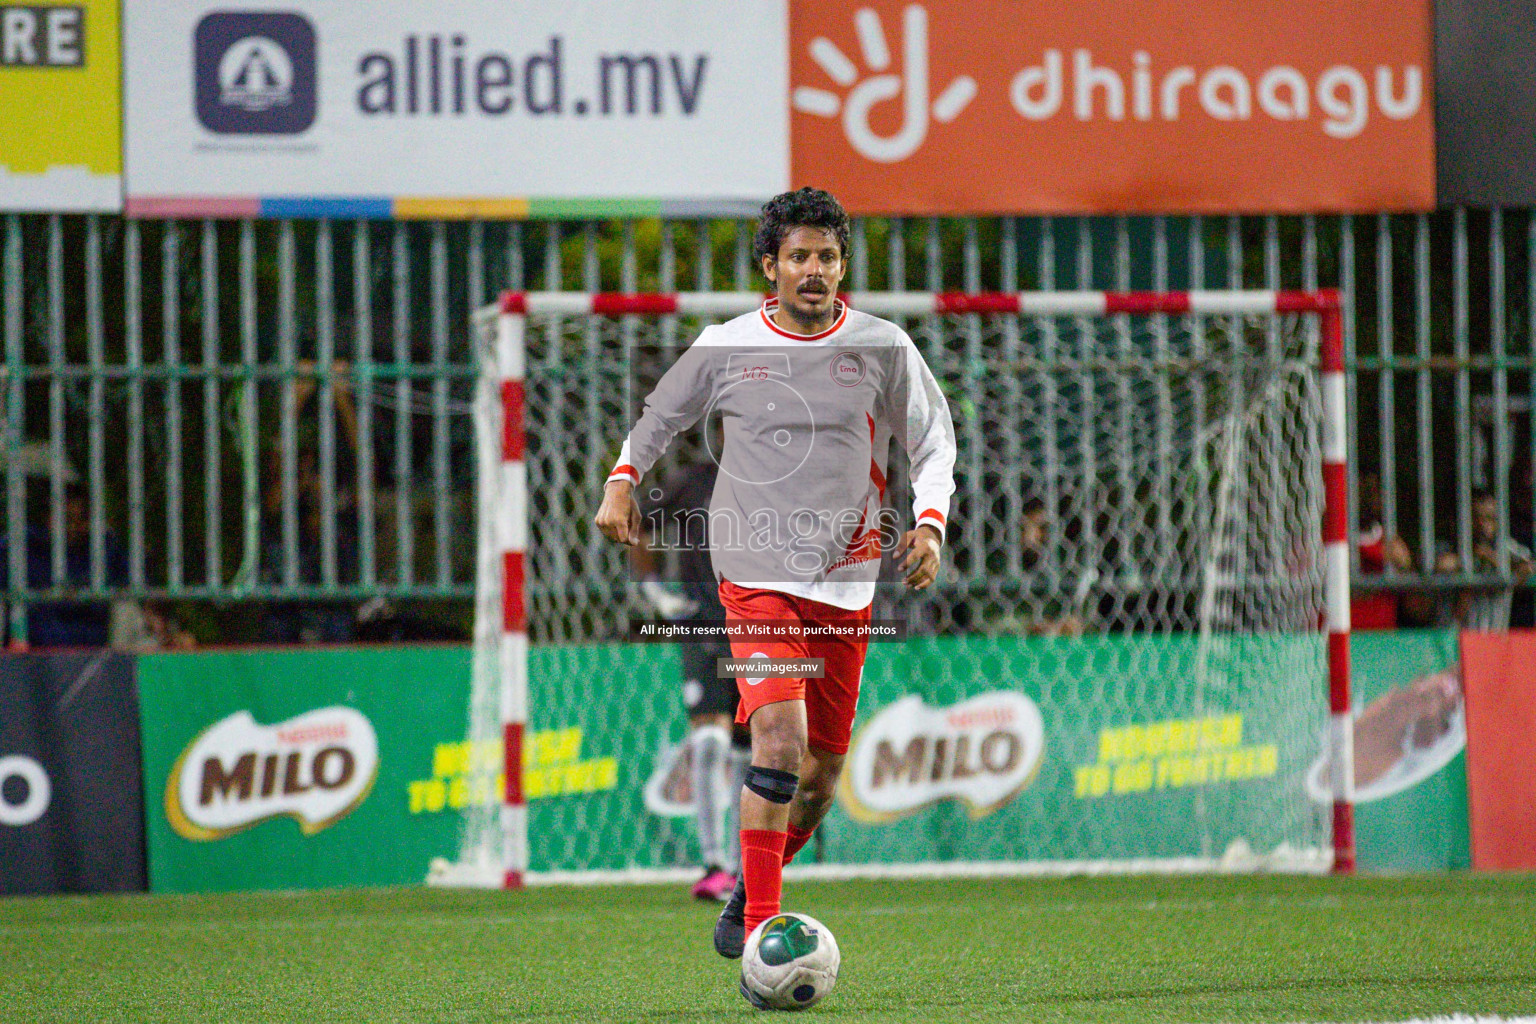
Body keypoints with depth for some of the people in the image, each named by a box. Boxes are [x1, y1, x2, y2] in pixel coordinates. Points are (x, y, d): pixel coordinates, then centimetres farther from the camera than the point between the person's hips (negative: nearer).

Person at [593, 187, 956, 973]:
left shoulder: (882, 348, 2)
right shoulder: (725, 348, 0)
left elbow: (933, 442, 11)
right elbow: (660, 416, 17)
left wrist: (929, 521, -4)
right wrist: (622, 481, 4)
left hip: (846, 583, 3)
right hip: (756, 578, -3)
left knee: (823, 767, 8)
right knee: (780, 740, -22)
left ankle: (748, 894, 35)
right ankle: (761, 935, -20)